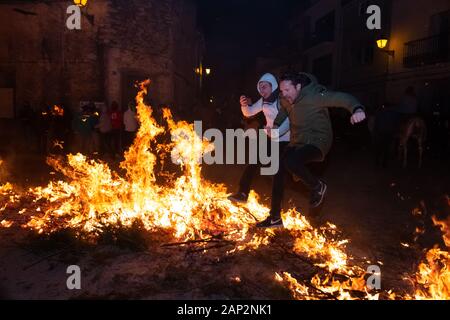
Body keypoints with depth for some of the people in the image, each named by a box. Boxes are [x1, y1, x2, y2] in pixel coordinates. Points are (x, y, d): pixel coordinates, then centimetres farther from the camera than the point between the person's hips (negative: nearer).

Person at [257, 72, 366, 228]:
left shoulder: (314, 96, -21)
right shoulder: (287, 100, 3)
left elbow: (343, 98, -33)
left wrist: (357, 109, -53)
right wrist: (276, 124, 15)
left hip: (316, 143, -8)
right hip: (296, 143, 8)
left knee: (290, 161, -35)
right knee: (278, 172, 2)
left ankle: (317, 187, -5)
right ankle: (275, 218, 16)